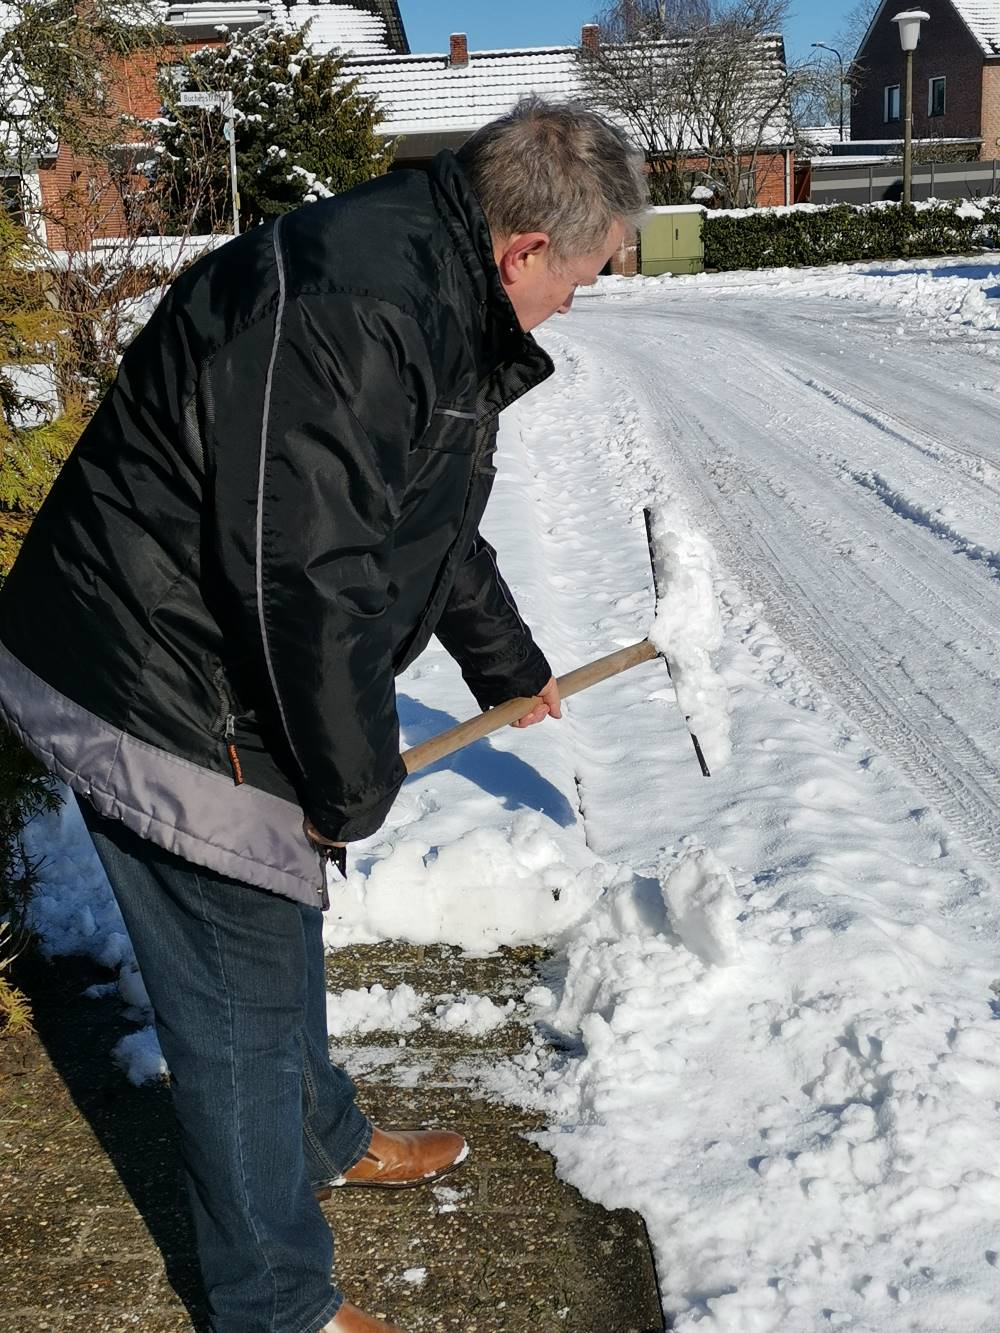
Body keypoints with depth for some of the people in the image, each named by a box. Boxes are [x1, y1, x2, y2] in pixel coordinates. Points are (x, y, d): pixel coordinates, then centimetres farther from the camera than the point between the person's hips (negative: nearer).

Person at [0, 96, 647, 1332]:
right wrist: (356, 787, -15)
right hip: (156, 704, -10)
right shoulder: (352, 308, -27)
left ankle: (323, 1138, 52)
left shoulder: (435, 300, 10)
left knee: (282, 925, 27)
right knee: (242, 999, 4)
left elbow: (434, 525, 24)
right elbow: (306, 582, -30)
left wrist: (510, 666, 34)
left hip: (218, 678, 10)